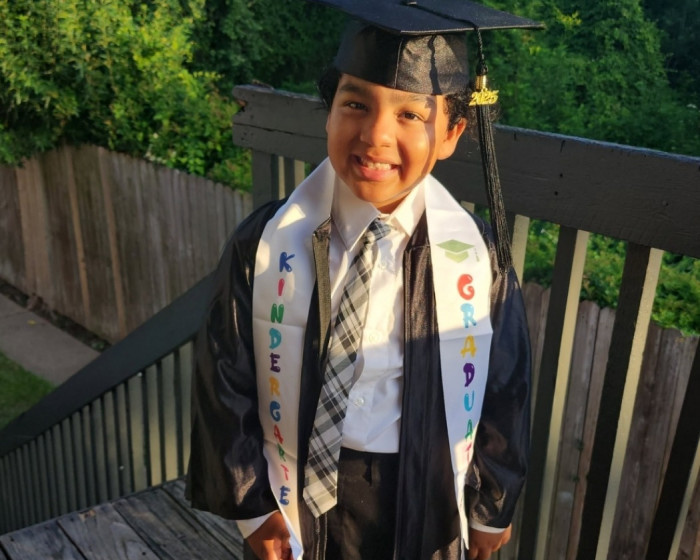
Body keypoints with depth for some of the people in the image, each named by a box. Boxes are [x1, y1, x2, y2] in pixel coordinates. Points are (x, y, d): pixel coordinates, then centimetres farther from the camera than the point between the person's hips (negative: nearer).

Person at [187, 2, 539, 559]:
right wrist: (251, 503, -3)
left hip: (425, 501, 1)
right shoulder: (266, 244, -16)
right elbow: (225, 380, -6)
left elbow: (505, 386, -2)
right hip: (301, 496, 0)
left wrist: (491, 506, 7)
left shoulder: (476, 255, -15)